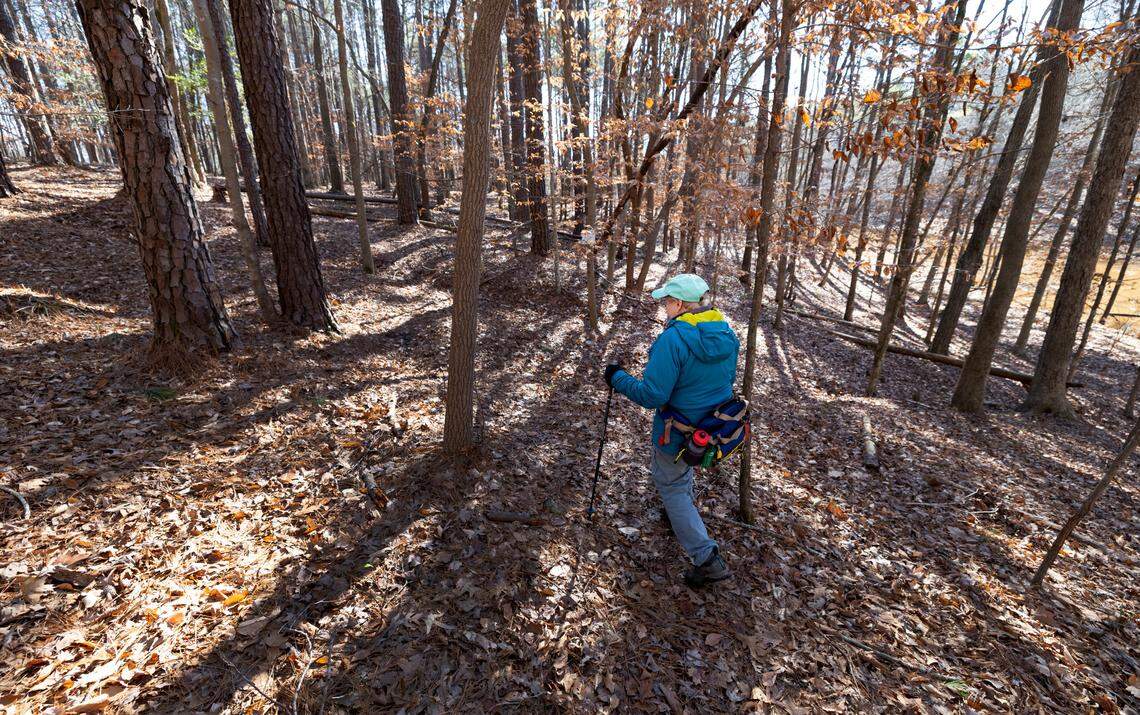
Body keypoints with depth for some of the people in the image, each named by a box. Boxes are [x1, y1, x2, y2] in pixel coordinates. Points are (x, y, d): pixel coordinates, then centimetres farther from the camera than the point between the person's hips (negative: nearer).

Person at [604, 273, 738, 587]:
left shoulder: (673, 338, -28)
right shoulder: (727, 334, -4)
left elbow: (652, 396, -27)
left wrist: (618, 379, -13)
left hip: (679, 434, -7)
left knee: (670, 486, 13)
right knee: (683, 471, 33)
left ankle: (707, 558, 12)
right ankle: (682, 513, 56)